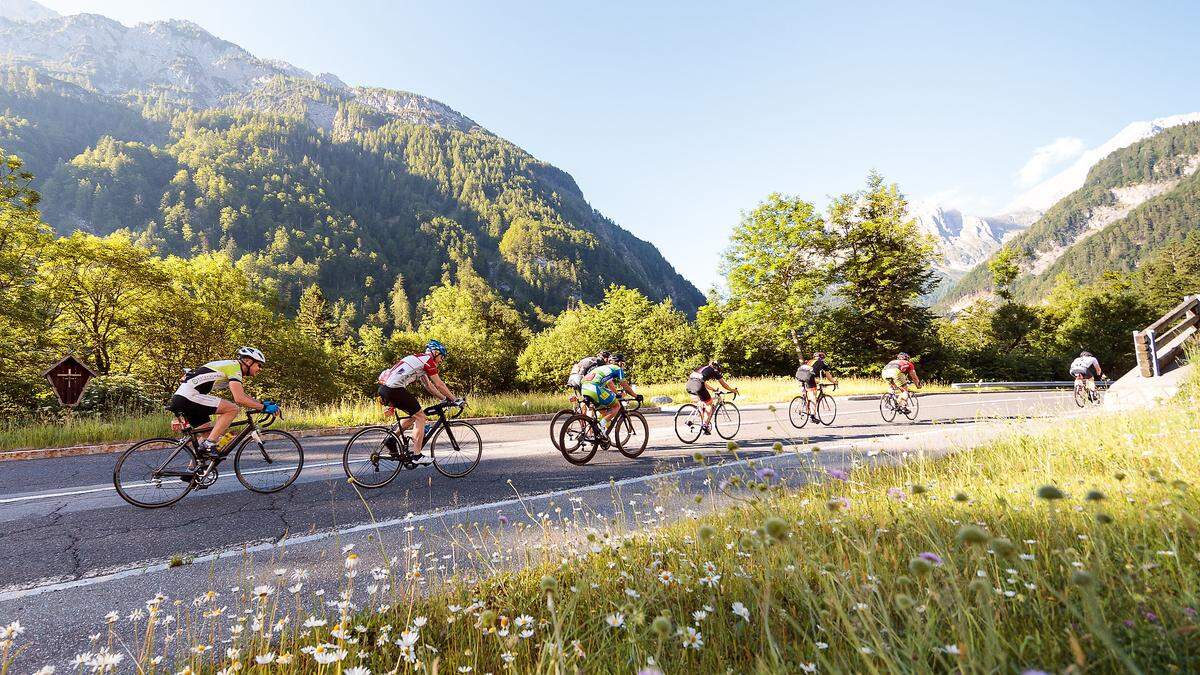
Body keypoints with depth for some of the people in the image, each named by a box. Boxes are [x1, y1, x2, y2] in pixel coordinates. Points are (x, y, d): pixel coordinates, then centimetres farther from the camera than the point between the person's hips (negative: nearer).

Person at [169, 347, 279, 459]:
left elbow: (242, 396, 26)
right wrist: (264, 407, -16)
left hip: (182, 397, 11)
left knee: (209, 433, 17)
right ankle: (209, 445, -15)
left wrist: (263, 403, 14)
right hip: (189, 396, -11)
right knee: (232, 409, -17)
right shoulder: (234, 367, -12)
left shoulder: (231, 367, 19)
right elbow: (239, 399, -23)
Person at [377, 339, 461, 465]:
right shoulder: (428, 360, -3)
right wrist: (455, 400, 5)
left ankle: (393, 439, 20)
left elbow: (428, 385, 30)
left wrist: (445, 398, 31)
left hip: (384, 387, 10)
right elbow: (439, 385, -3)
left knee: (415, 413, 20)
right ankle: (416, 456, -2)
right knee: (420, 416, -1)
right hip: (395, 388, -10)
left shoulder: (419, 360, 26)